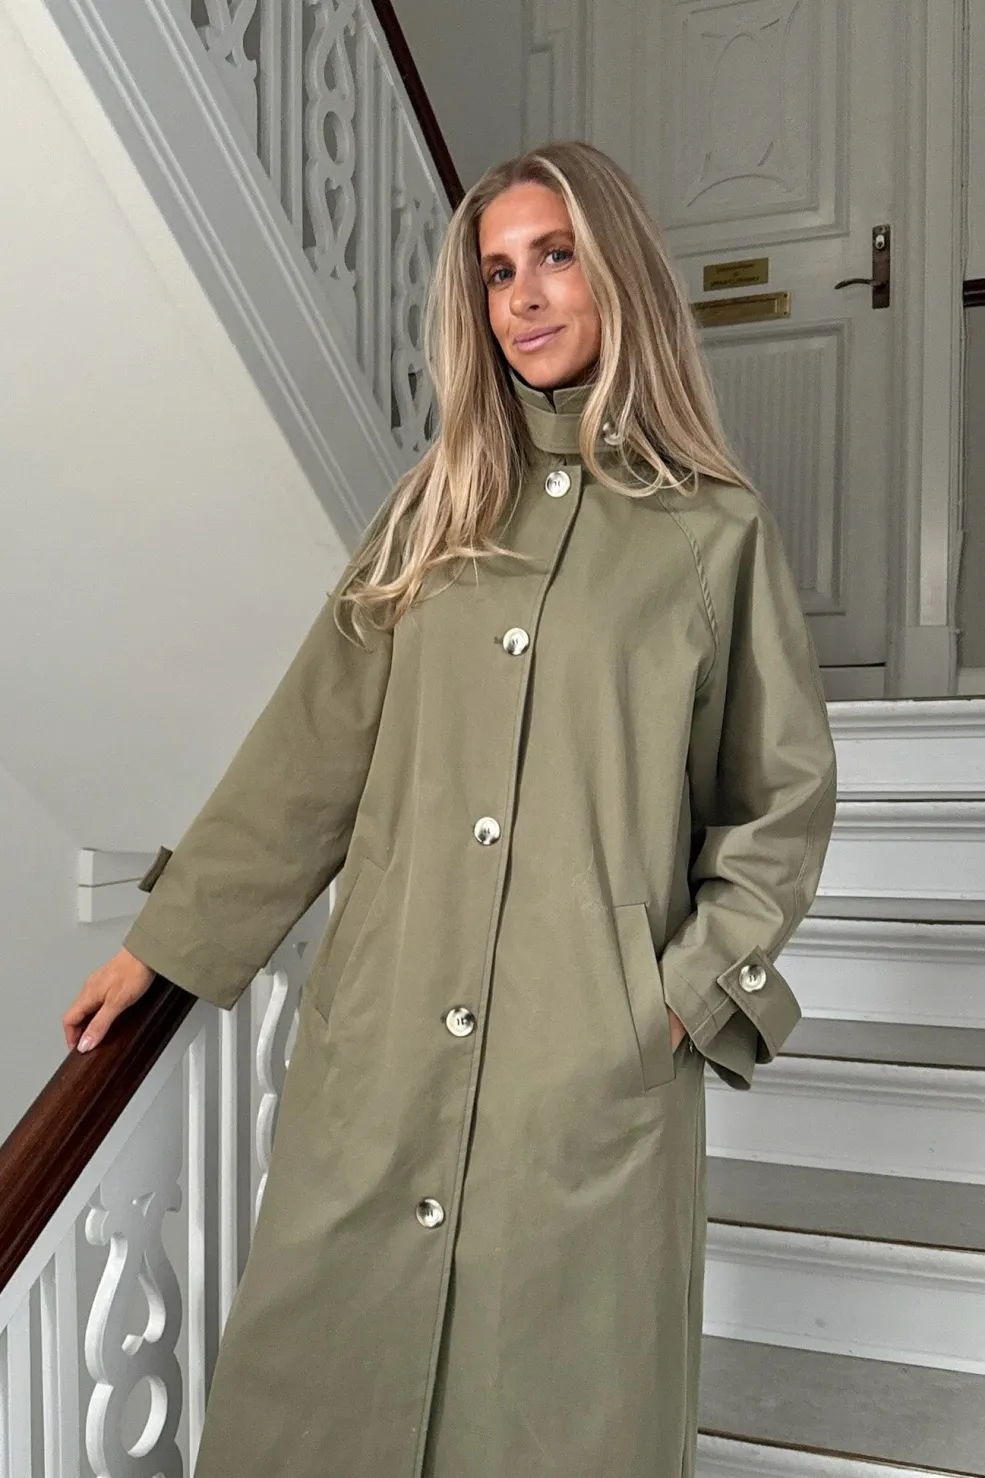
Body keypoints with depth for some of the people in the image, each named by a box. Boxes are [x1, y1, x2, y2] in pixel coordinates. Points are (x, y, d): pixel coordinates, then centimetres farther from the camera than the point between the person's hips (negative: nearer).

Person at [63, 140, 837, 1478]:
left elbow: (783, 803, 5)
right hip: (381, 1049, 3)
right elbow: (307, 753, 9)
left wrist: (691, 989, -4)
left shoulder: (718, 532, 1)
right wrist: (163, 943, 8)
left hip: (595, 1069, -2)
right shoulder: (434, 513, 10)